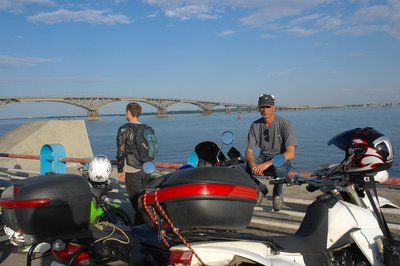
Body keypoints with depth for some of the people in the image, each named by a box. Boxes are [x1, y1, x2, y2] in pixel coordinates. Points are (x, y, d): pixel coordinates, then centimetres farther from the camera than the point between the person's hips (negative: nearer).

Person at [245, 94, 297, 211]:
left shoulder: (284, 123, -12)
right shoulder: (255, 125, 0)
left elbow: (290, 153, -20)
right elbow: (249, 151, -2)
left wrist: (267, 164, -32)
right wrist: (252, 164, -27)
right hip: (263, 157, 3)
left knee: (279, 169, -39)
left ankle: (277, 194, -5)